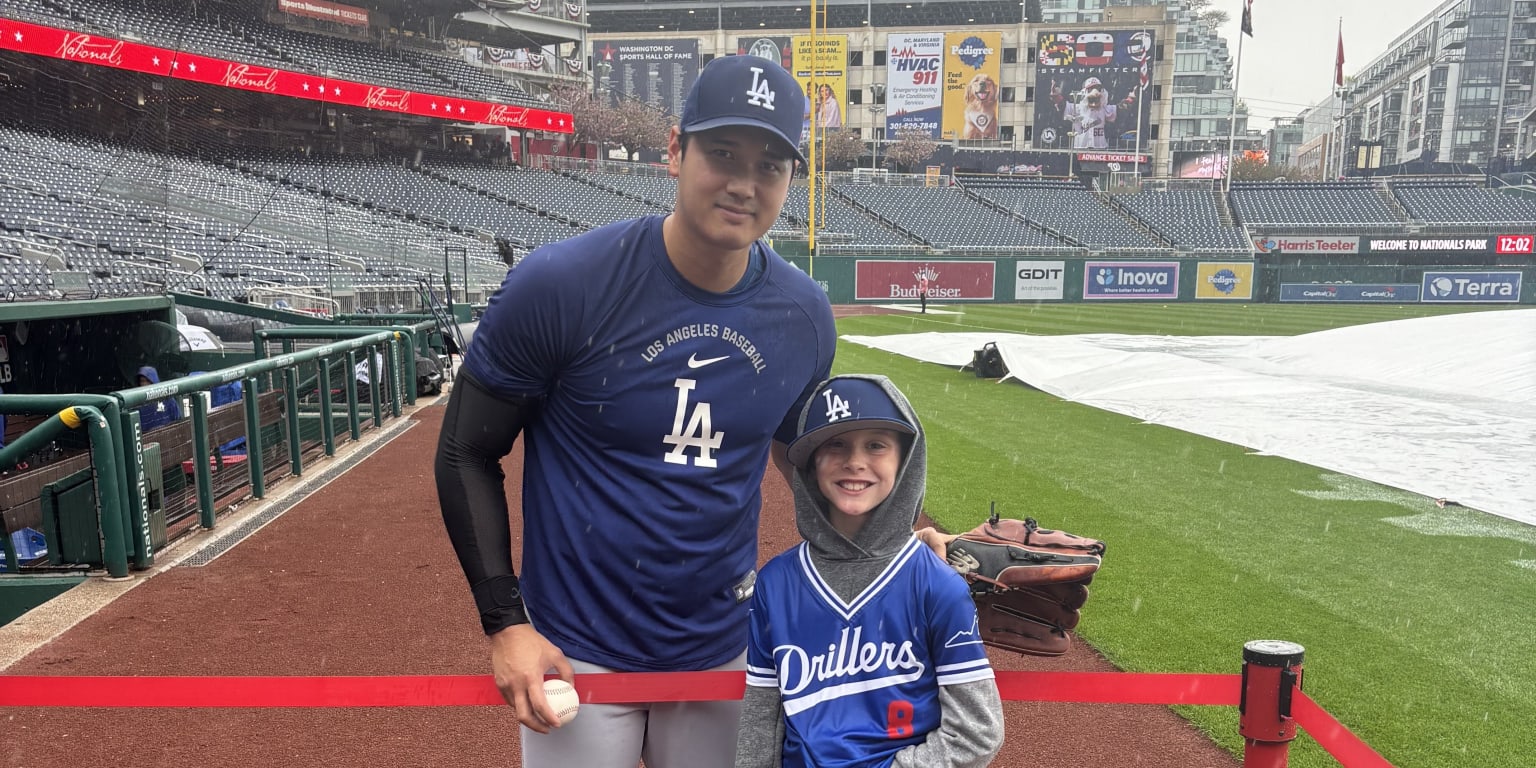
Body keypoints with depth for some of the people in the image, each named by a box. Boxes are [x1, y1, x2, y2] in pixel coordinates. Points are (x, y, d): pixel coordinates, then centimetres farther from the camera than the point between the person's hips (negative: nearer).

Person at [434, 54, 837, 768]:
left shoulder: (804, 315, -6)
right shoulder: (558, 285, -19)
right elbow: (466, 453, -9)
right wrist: (505, 623, -12)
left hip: (725, 650, 4)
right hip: (576, 656, -3)